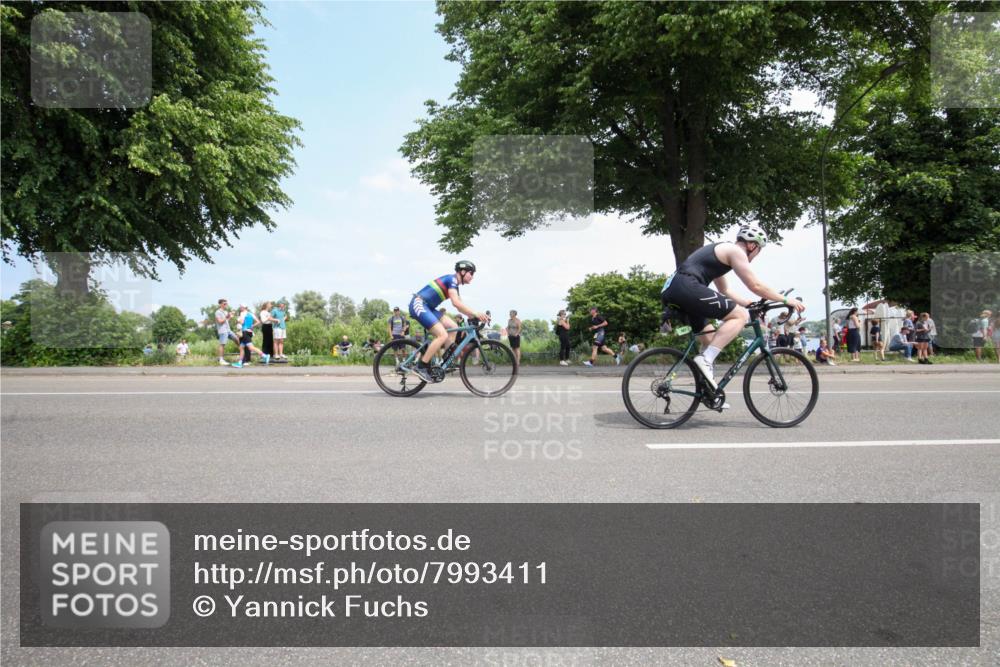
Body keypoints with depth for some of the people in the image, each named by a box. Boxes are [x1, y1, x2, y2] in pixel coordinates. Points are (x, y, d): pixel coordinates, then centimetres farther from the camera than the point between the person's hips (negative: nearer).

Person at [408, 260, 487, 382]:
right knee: (443, 335, -19)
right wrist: (475, 314, -24)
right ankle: (421, 367, -16)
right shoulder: (452, 279, -12)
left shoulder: (455, 285, 18)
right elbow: (456, 303, -24)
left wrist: (474, 316, 5)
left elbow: (461, 306, 19)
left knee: (452, 327, 4)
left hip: (427, 307, 10)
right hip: (419, 305, -10)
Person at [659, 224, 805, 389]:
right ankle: (705, 359, -17)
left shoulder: (721, 251, 32)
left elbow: (725, 291, 39)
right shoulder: (735, 251, 3)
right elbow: (756, 286, 1)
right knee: (741, 315, -6)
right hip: (686, 288, -10)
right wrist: (786, 300, 11)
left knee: (711, 337, 22)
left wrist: (749, 303, 35)